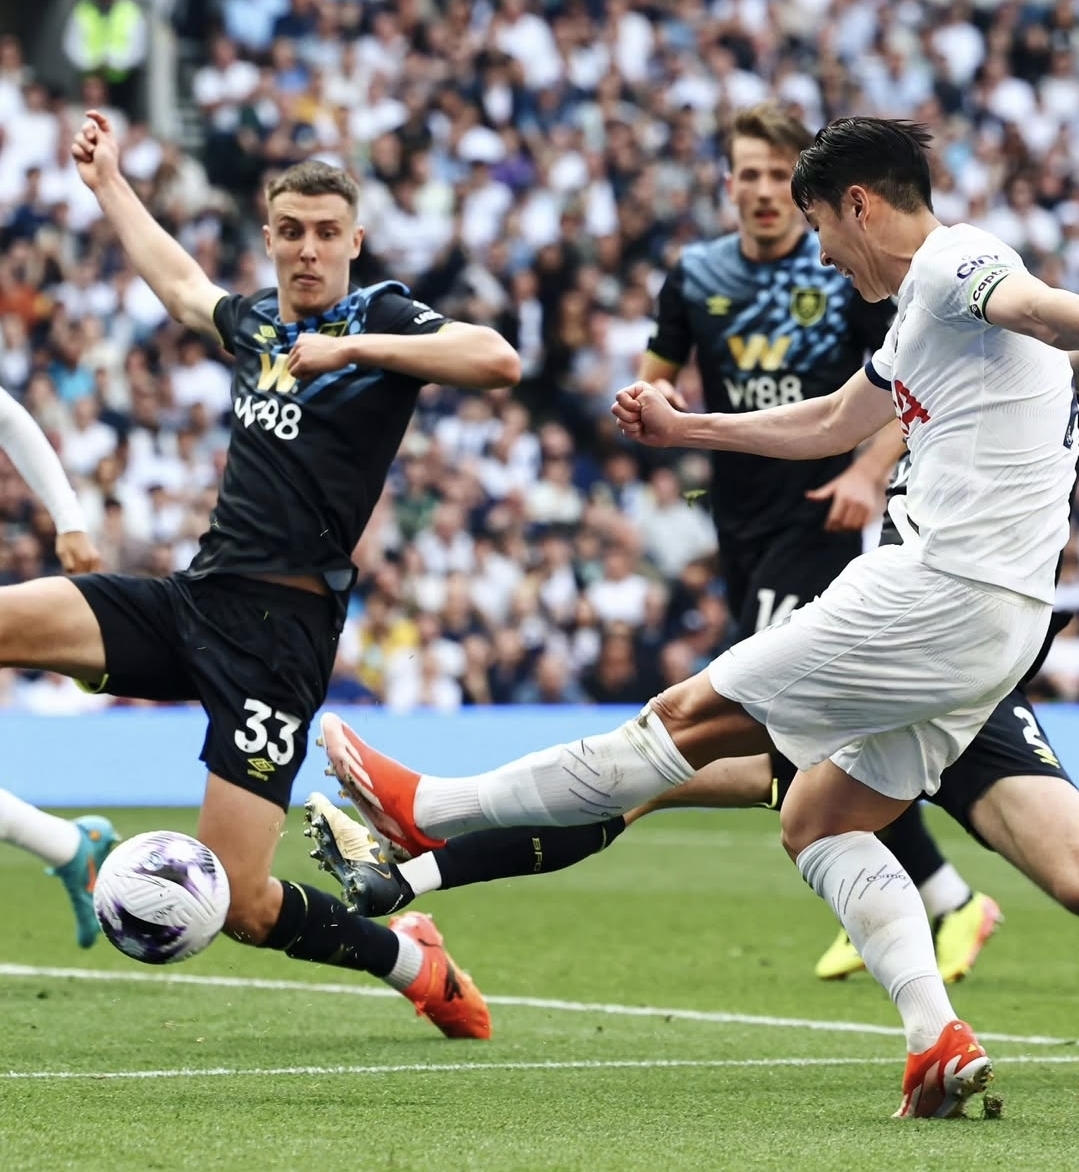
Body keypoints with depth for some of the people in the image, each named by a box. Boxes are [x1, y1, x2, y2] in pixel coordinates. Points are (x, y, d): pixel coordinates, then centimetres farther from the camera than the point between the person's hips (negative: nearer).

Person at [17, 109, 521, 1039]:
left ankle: (416, 964, 14)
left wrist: (352, 346, -19)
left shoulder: (382, 319, -2)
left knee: (241, 906, -11)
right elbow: (181, 285, 39)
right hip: (195, 601, 6)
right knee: (12, 618, -18)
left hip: (281, 623, -6)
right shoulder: (257, 322, 16)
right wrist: (107, 180, 47)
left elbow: (497, 361, -22)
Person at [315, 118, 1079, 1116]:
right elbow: (832, 423, 40)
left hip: (937, 589, -10)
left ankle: (426, 811, 7)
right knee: (820, 823, 12)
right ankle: (941, 1040, -5)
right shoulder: (923, 311, 24)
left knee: (693, 718, -1)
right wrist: (685, 428, 46)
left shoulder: (951, 267, -8)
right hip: (998, 622, 10)